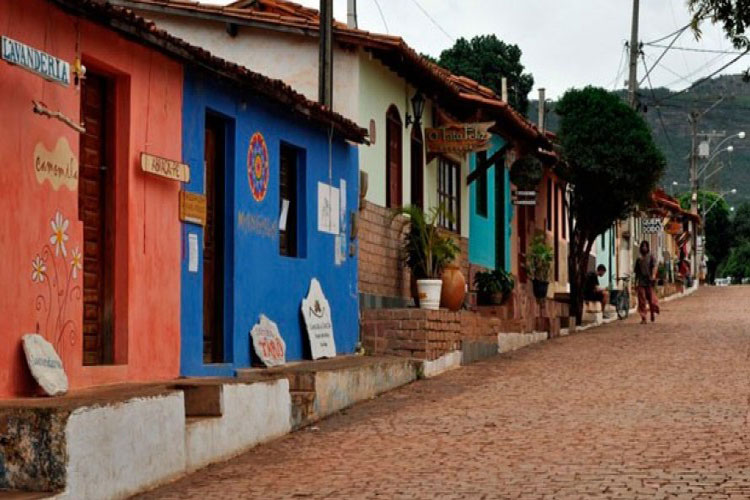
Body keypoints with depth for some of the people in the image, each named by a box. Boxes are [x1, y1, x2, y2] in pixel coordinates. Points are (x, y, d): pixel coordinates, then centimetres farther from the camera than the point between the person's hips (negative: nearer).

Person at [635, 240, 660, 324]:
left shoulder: (651, 257, 5)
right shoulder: (639, 259, 15)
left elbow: (654, 267, -9)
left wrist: (653, 275, -26)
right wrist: (636, 282, 14)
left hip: (649, 282, -3)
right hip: (641, 282, 3)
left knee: (651, 298, -2)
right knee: (642, 300, -4)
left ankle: (653, 313, 24)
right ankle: (643, 318, -4)